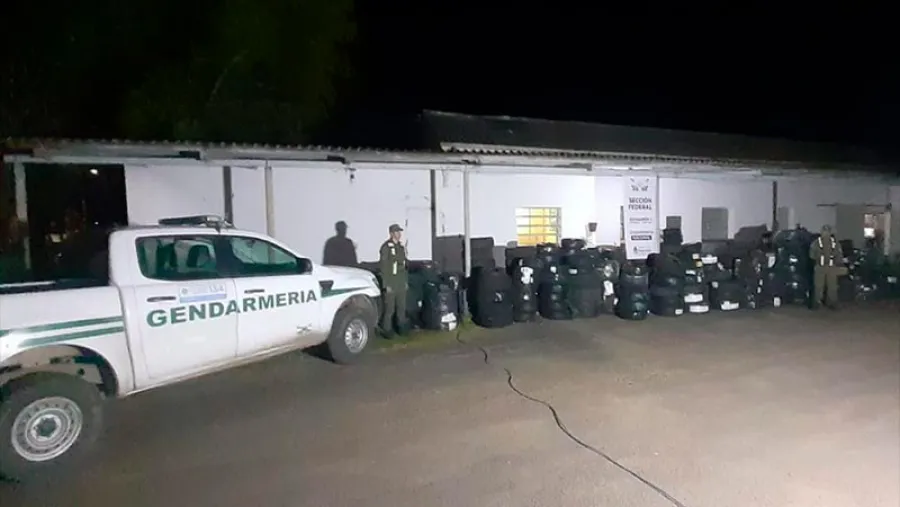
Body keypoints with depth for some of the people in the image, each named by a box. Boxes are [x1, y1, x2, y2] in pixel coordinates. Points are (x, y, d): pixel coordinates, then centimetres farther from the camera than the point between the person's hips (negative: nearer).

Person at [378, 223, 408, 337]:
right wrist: (386, 284, -16)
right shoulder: (386, 247, -11)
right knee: (389, 308, -5)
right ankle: (387, 330, 4)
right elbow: (383, 266, -14)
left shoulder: (401, 246, 11)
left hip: (401, 283, 7)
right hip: (391, 282, -7)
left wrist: (406, 281, 13)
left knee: (402, 307, 11)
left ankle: (401, 327, 22)